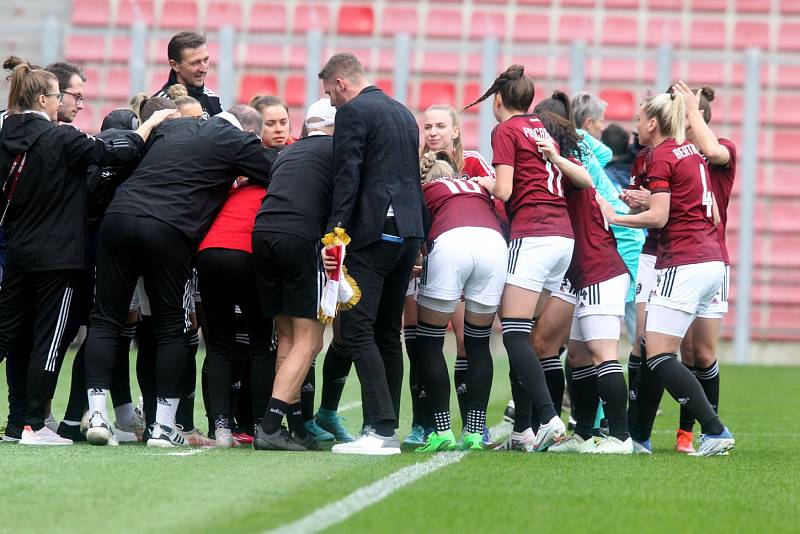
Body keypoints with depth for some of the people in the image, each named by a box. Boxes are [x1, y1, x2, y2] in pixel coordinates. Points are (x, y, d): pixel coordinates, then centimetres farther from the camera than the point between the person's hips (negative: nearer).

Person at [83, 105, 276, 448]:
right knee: (172, 329, 7)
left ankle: (97, 415, 1)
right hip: (168, 232, -4)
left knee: (106, 320, 9)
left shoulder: (174, 127, 23)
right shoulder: (238, 142, 7)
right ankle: (164, 427, 6)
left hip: (120, 214, 4)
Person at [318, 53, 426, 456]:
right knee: (388, 333, 13)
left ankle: (380, 429, -19)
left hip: (373, 230, -9)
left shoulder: (352, 112, -5)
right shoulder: (403, 113, 21)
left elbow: (347, 179, -14)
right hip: (409, 231, 9)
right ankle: (386, 429, 12)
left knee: (357, 328, -11)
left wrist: (334, 234, -17)